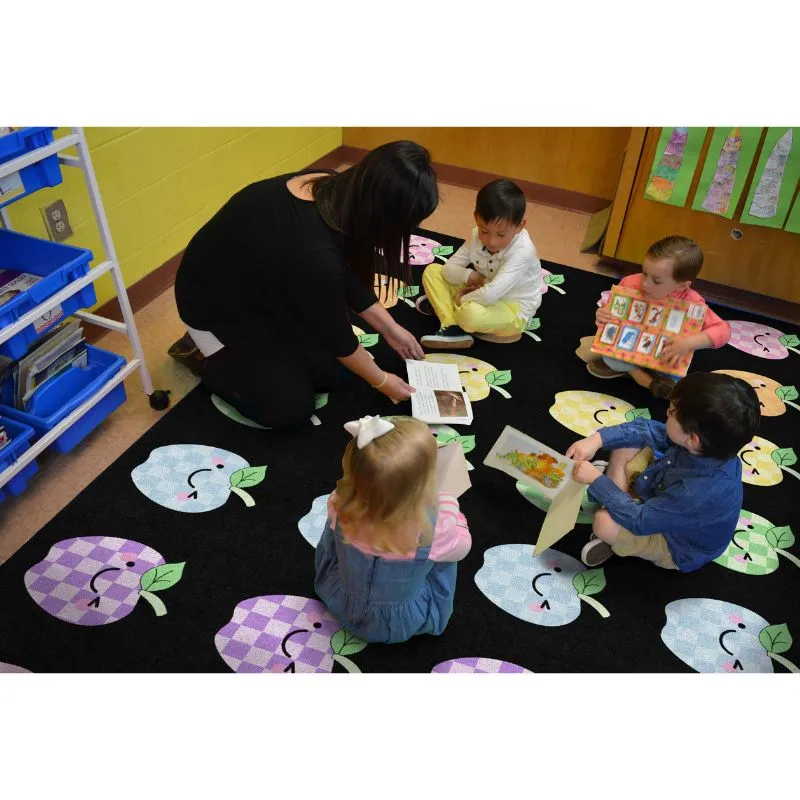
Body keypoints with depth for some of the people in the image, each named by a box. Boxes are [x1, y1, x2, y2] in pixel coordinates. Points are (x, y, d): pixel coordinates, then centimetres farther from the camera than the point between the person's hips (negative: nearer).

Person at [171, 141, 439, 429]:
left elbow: (348, 277, 2)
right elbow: (336, 333, -22)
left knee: (334, 372, 3)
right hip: (216, 305, -7)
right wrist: (381, 381, -6)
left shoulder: (334, 192, -16)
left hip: (262, 290, 8)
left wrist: (391, 329, 5)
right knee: (292, 408, -7)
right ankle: (203, 354, 9)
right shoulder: (312, 252, -40)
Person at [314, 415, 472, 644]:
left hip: (341, 606, 2)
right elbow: (462, 545, -13)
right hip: (402, 625, -1)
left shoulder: (340, 505, -32)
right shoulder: (433, 528, -39)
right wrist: (452, 514, 6)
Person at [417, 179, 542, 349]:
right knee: (432, 271, -2)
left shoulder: (522, 251, -30)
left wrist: (463, 299, -22)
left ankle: (444, 306, -5)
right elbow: (449, 268, -6)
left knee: (471, 313, -39)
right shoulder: (477, 236, -10)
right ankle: (452, 327, -17)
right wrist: (468, 276, -24)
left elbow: (490, 295, -38)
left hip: (513, 310, -7)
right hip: (484, 295, 7)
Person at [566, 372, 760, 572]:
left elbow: (639, 520, -33)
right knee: (624, 443, -3)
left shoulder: (700, 492, -44)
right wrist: (597, 439, -21)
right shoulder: (711, 444, -24)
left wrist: (596, 480, -26)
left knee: (604, 522, -29)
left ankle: (619, 537, 6)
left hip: (675, 544, -7)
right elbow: (647, 429, -10)